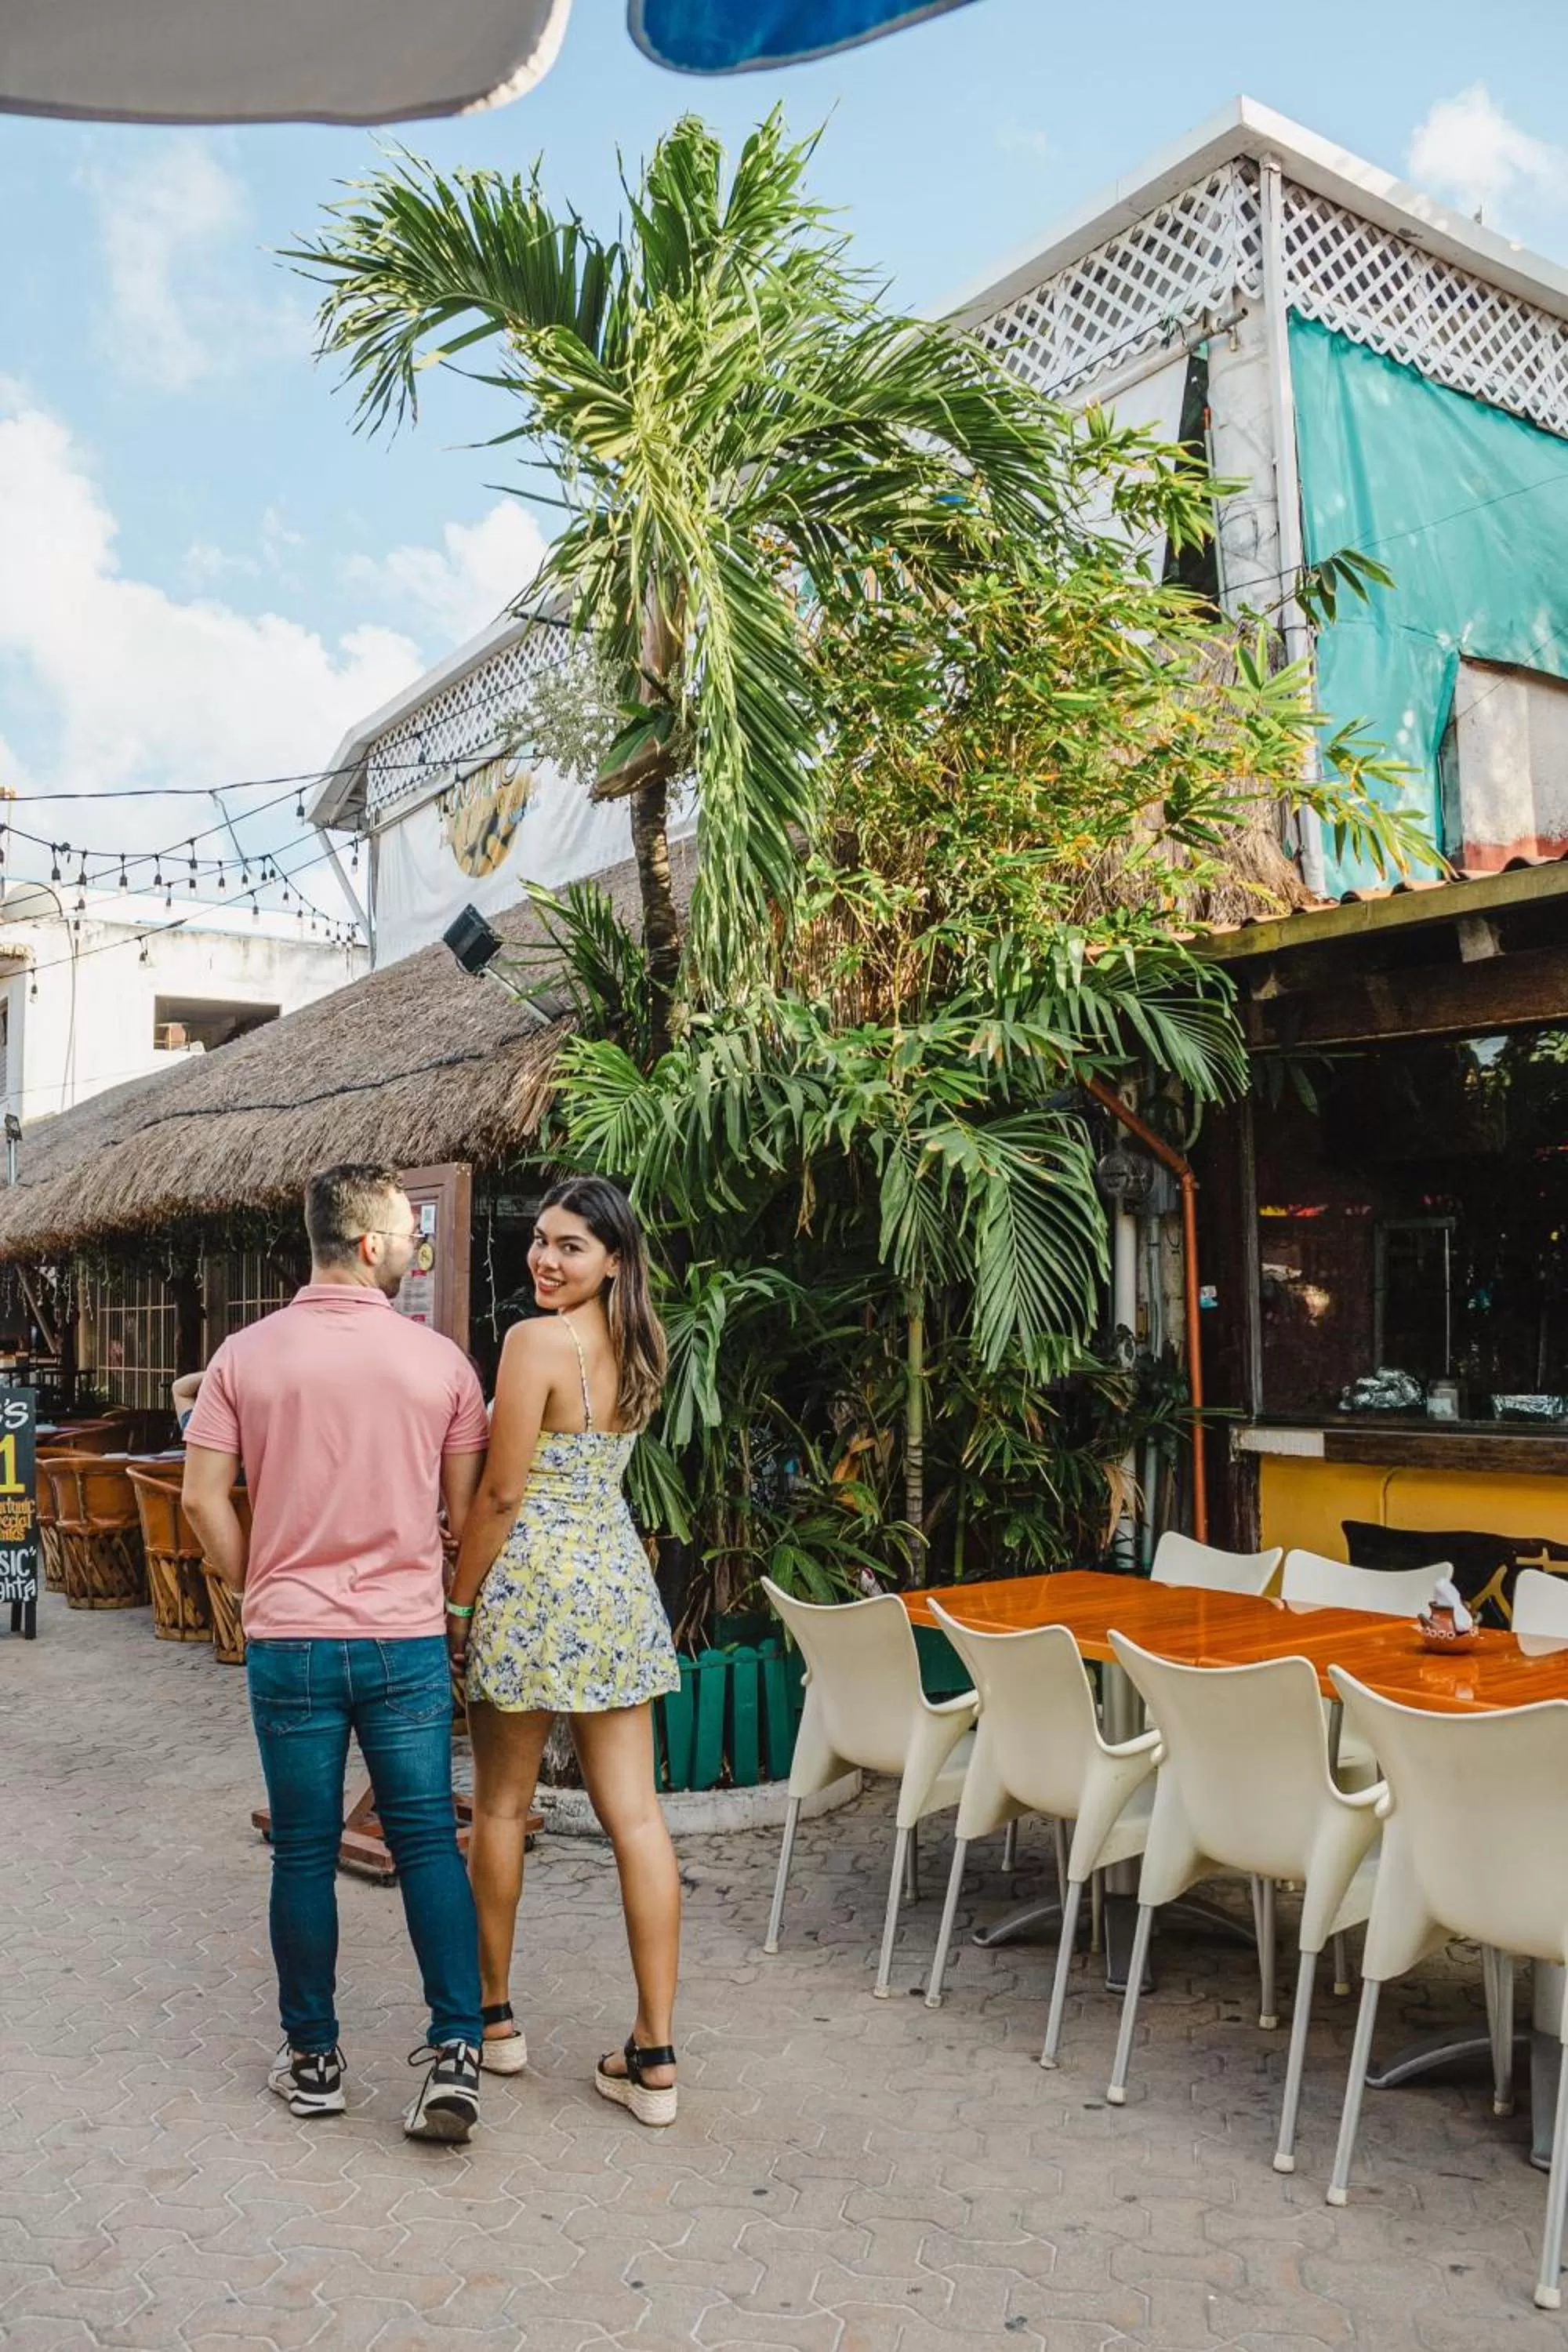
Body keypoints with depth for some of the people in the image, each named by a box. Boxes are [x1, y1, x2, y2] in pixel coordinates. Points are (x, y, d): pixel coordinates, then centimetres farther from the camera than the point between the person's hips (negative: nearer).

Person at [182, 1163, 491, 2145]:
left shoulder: (247, 1355, -3)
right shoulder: (439, 1358, -5)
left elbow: (205, 1498, -3)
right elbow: (468, 1508, 1)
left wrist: (258, 1586, 10)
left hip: (289, 1641, 1)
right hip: (407, 1638, -1)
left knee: (304, 1852, 11)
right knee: (429, 1840, 8)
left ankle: (313, 2059, 23)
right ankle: (455, 2053, 5)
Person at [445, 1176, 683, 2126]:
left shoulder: (536, 1341, -16)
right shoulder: (639, 1350, 7)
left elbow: (503, 1493, -14)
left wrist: (458, 1603, -6)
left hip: (534, 1582, -7)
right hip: (621, 1576, 7)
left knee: (503, 1808, 13)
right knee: (637, 1815, 5)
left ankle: (495, 2017, 30)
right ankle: (655, 2057, 10)